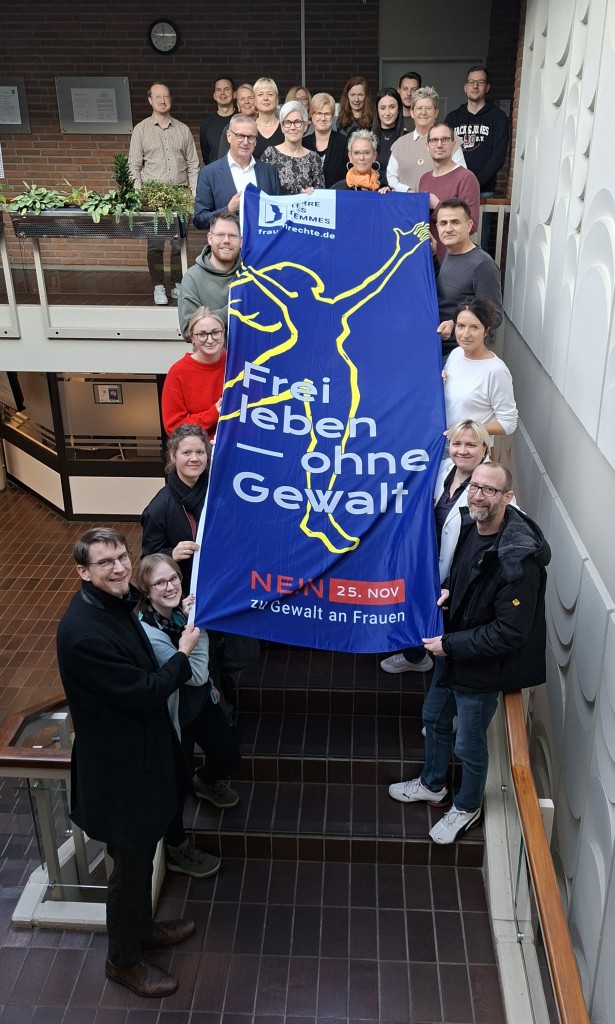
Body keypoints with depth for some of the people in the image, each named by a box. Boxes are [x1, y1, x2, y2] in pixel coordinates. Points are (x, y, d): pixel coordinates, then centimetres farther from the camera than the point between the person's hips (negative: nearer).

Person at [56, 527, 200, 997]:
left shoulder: (117, 603, -3)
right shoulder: (83, 632, -32)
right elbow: (145, 694, -27)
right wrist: (183, 654, -13)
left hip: (138, 753, 9)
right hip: (120, 768, -8)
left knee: (141, 855, 27)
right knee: (131, 866, 13)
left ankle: (141, 927, 51)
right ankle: (124, 960, 37)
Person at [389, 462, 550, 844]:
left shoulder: (518, 559, -31)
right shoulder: (469, 526, -7)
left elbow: (509, 633, -27)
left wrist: (449, 644, -22)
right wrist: (448, 589, -3)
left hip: (483, 666, -8)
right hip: (453, 651, 8)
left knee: (469, 744, 13)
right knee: (435, 718, 26)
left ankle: (468, 808, 42)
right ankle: (432, 786, 52)